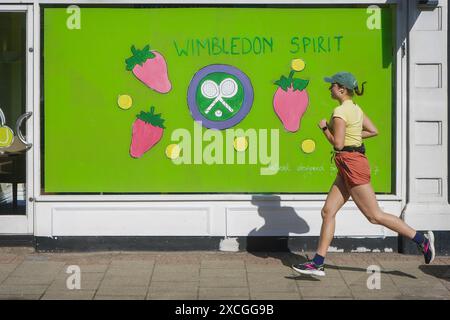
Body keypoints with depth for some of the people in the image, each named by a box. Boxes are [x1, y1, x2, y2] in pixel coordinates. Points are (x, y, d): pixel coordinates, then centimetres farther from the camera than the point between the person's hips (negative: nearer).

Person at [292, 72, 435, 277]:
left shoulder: (340, 112, -15)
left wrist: (324, 128, -5)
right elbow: (373, 131, 19)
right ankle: (317, 263, 7)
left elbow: (337, 144, -19)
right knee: (328, 212, 7)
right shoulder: (355, 108, 12)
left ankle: (422, 240, 6)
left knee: (374, 216, -3)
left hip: (352, 165, -10)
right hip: (348, 169, 10)